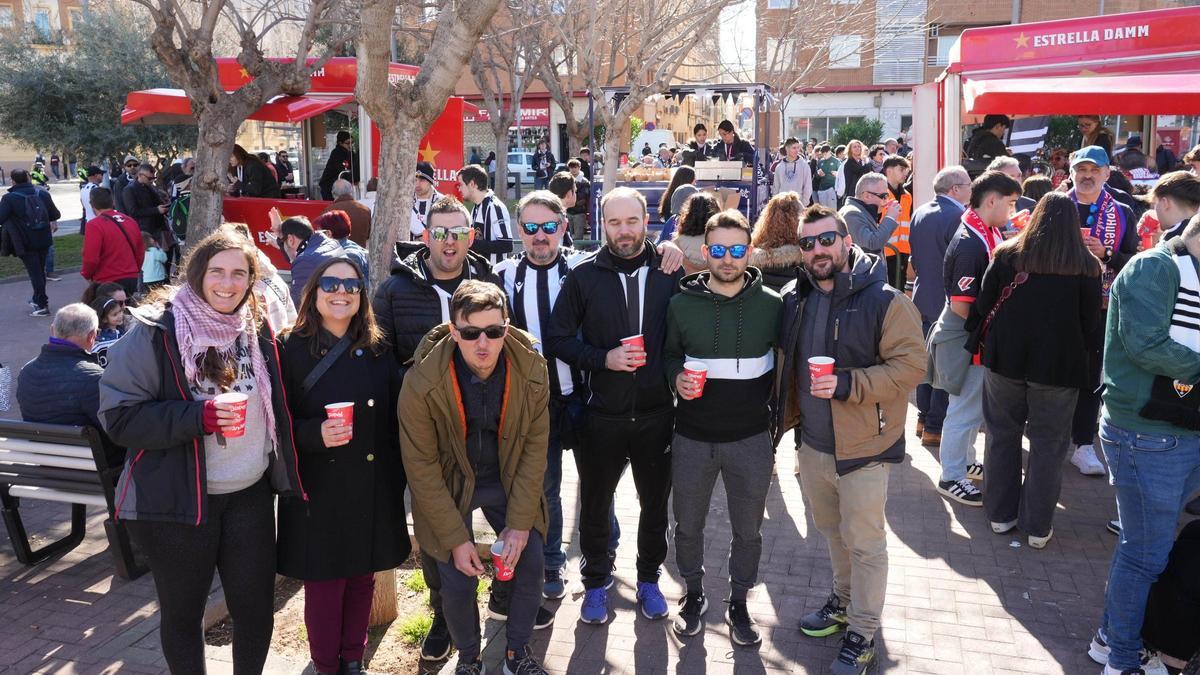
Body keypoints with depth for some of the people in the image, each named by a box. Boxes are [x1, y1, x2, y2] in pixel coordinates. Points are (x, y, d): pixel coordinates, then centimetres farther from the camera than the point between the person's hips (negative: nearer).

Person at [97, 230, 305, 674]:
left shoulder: (256, 329, 4)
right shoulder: (155, 332, -12)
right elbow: (118, 417, -15)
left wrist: (281, 471, 7)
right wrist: (200, 417, -25)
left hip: (250, 495, 4)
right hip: (177, 500, -4)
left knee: (256, 606, 12)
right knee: (182, 611, 13)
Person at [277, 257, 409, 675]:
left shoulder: (377, 350, 3)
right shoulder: (291, 350, -8)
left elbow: (394, 420, 7)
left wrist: (397, 479, 5)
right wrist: (315, 435, -24)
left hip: (373, 488, 4)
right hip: (319, 490, -3)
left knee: (362, 578, 14)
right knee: (324, 583, 7)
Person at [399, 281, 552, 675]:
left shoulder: (531, 370, -19)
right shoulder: (422, 382, -26)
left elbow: (535, 447, -9)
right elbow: (421, 467, -18)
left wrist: (521, 523, -11)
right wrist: (456, 537, -17)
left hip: (508, 479, 3)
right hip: (450, 487, -2)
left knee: (530, 565, 0)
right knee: (458, 581, -6)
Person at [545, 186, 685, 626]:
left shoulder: (670, 272, -3)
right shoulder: (585, 275, -5)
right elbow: (557, 339, -4)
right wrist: (603, 359, -16)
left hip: (656, 412, 1)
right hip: (601, 413, -1)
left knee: (656, 502, 16)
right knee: (595, 503, 13)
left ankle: (649, 578, 38)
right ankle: (595, 582, 34)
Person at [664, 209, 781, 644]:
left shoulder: (771, 305, -4)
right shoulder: (681, 303, -3)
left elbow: (783, 368, 5)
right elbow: (668, 354, 9)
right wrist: (676, 377, -13)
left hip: (751, 440, 0)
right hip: (692, 439, 1)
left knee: (748, 529, 12)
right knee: (688, 524, 14)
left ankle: (739, 603, 33)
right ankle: (693, 593, 39)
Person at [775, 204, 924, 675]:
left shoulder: (884, 301, -15)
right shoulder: (794, 299, 3)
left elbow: (911, 365, -19)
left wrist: (848, 384, -28)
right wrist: (786, 419, 11)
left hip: (863, 448, -6)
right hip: (812, 443, 6)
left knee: (864, 543, 6)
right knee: (831, 530, 23)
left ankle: (862, 635, 23)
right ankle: (844, 601, 46)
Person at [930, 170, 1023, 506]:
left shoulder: (989, 232, 5)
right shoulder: (971, 244, -25)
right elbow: (960, 305, -26)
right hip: (966, 339, -9)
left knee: (974, 405, 22)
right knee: (966, 408, 3)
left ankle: (965, 462, 39)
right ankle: (951, 477, 17)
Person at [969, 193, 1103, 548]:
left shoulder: (1007, 254, -4)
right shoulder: (1087, 267, -6)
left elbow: (983, 306, 0)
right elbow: (1092, 324, -2)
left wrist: (982, 340, 17)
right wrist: (1090, 352, 16)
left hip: (1004, 358, 2)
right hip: (1059, 365, -1)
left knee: (1002, 435, 15)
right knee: (1048, 444, 10)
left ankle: (1001, 513, 24)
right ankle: (1037, 526, 16)